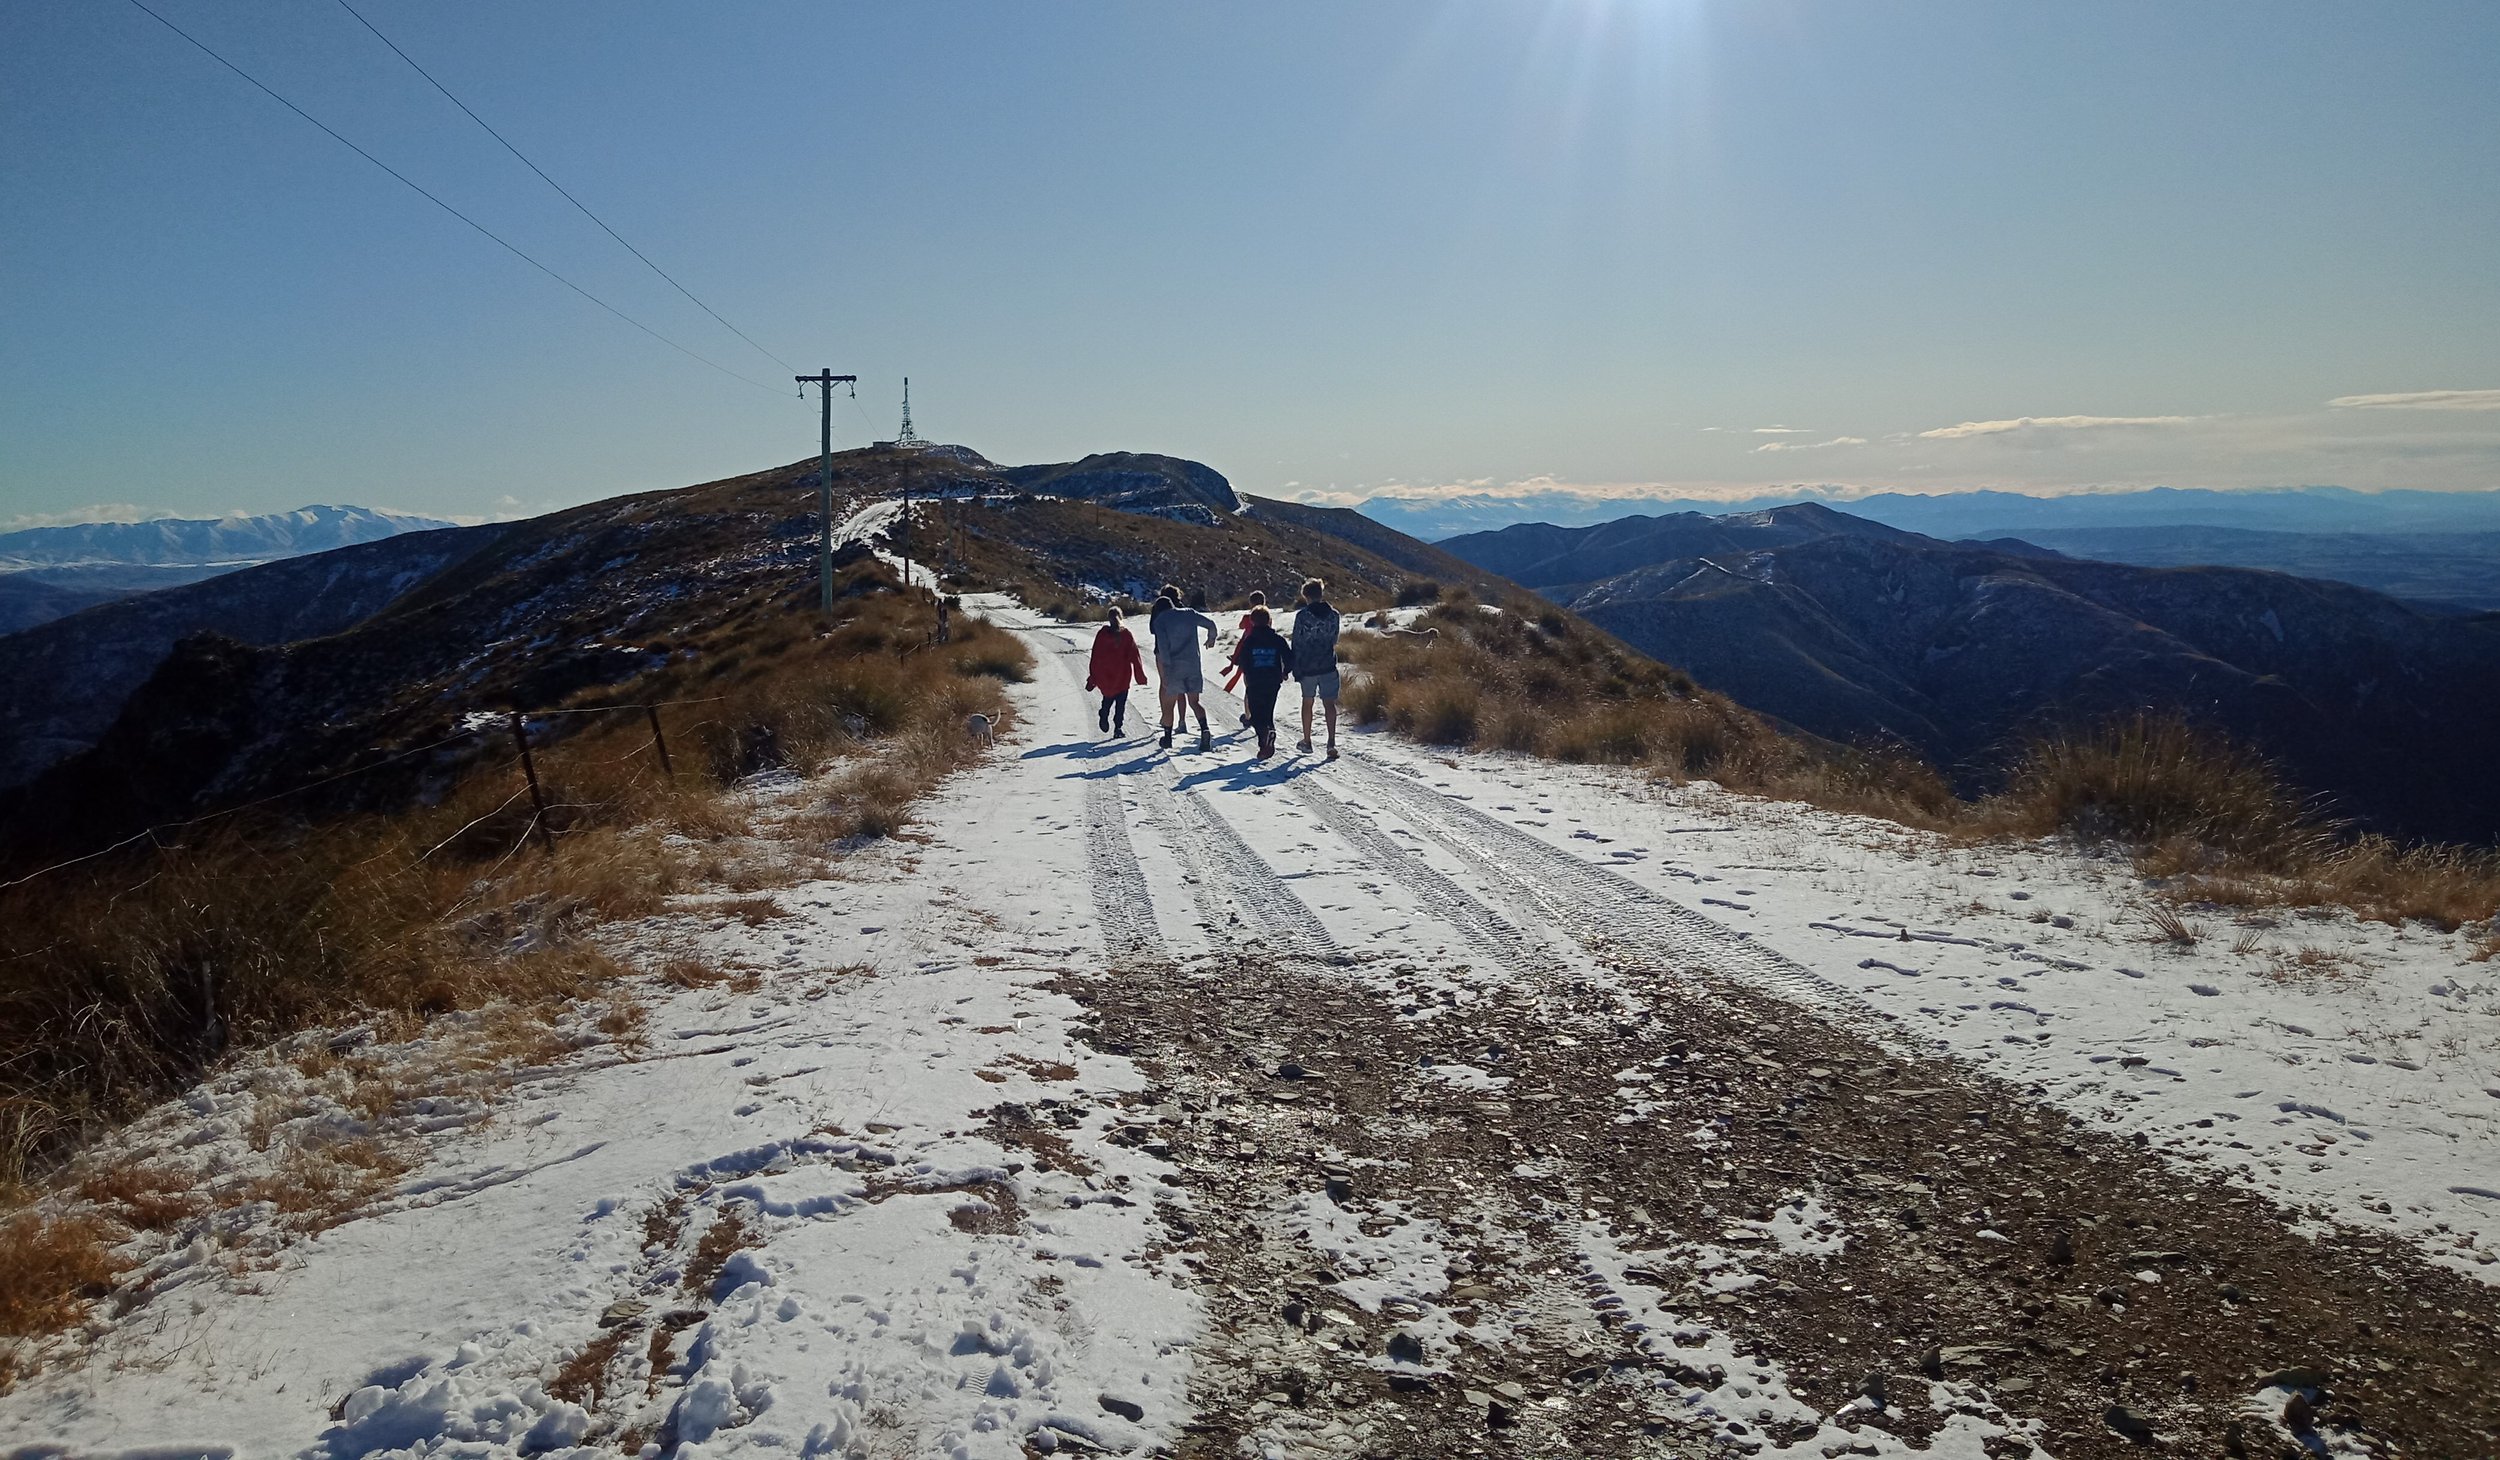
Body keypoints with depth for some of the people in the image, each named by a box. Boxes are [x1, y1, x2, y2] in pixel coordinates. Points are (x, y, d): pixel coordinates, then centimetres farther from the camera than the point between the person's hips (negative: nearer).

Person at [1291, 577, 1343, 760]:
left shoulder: (1302, 616, -10)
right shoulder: (1333, 614, -1)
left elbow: (1296, 644, -8)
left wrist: (1295, 668, -2)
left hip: (1307, 667, -1)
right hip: (1328, 666, 1)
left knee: (1307, 702, 15)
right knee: (1330, 703, 2)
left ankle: (1307, 741, 24)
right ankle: (1331, 742, -13)